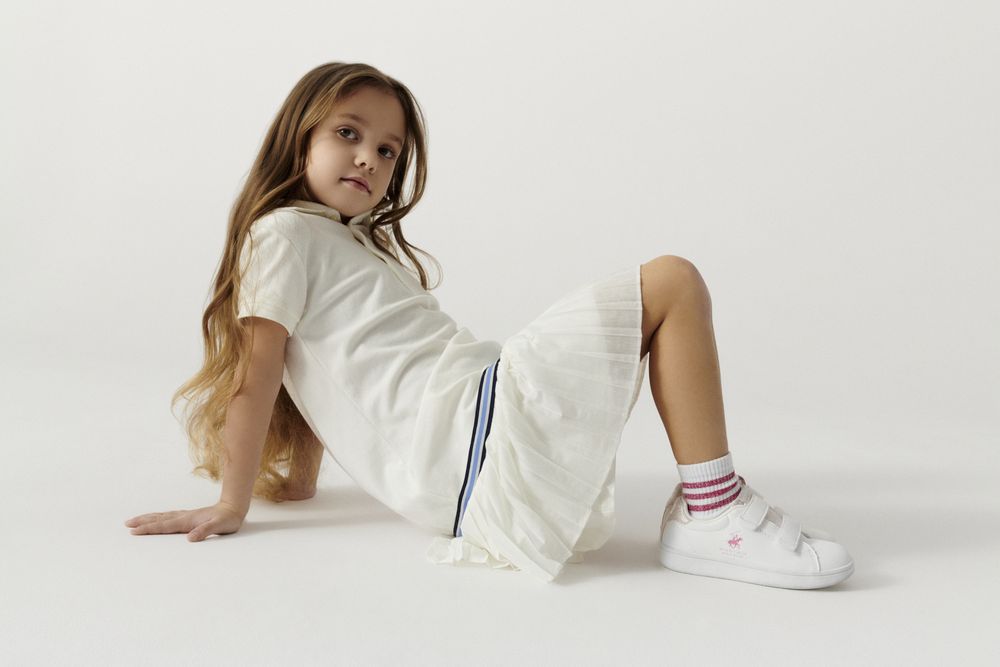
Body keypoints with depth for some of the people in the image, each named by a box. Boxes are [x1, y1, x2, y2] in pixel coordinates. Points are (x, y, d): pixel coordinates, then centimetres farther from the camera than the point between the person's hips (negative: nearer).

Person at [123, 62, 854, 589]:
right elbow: (258, 371, -4)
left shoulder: (357, 244, 30)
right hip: (466, 431, -10)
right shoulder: (285, 231, 1)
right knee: (672, 282, -11)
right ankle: (711, 515, -16)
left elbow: (326, 379, 29)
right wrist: (232, 507, -4)